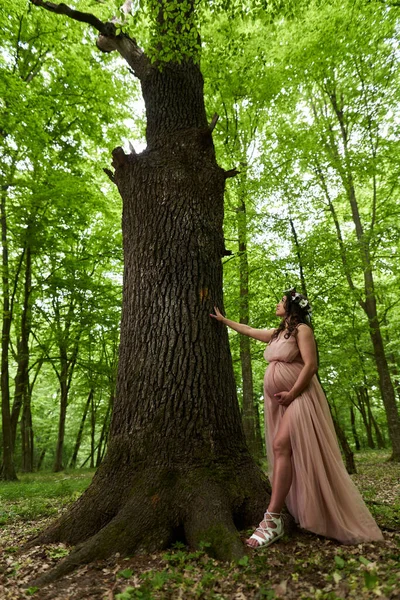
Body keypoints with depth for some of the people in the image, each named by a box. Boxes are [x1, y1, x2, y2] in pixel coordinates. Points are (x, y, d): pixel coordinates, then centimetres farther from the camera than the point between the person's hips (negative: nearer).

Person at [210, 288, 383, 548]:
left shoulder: (302, 329, -5)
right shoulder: (276, 333, 17)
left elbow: (311, 365, -15)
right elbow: (248, 330, 28)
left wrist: (291, 394, -16)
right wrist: (223, 320, 34)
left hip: (298, 398, -8)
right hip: (278, 401, 8)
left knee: (281, 446, -20)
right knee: (284, 452, 6)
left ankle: (273, 520, -20)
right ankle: (302, 515, 16)